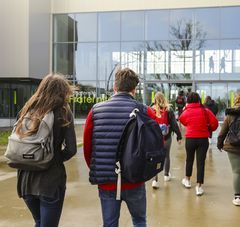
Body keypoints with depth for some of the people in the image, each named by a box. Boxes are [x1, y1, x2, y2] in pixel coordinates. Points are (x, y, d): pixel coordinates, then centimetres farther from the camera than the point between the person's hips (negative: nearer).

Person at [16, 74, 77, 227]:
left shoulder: (28, 110, 4)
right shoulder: (63, 112, -8)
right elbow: (71, 149, -12)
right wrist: (56, 159, 5)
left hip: (26, 179, 5)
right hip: (51, 180, -5)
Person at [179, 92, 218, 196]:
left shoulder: (186, 112, -6)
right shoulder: (205, 111, -7)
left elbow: (182, 120, 12)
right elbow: (214, 123, -8)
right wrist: (210, 129, 12)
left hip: (190, 139, 1)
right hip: (203, 139, -1)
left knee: (189, 159, 20)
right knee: (201, 162, 3)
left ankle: (187, 179, 37)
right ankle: (199, 186, 1)